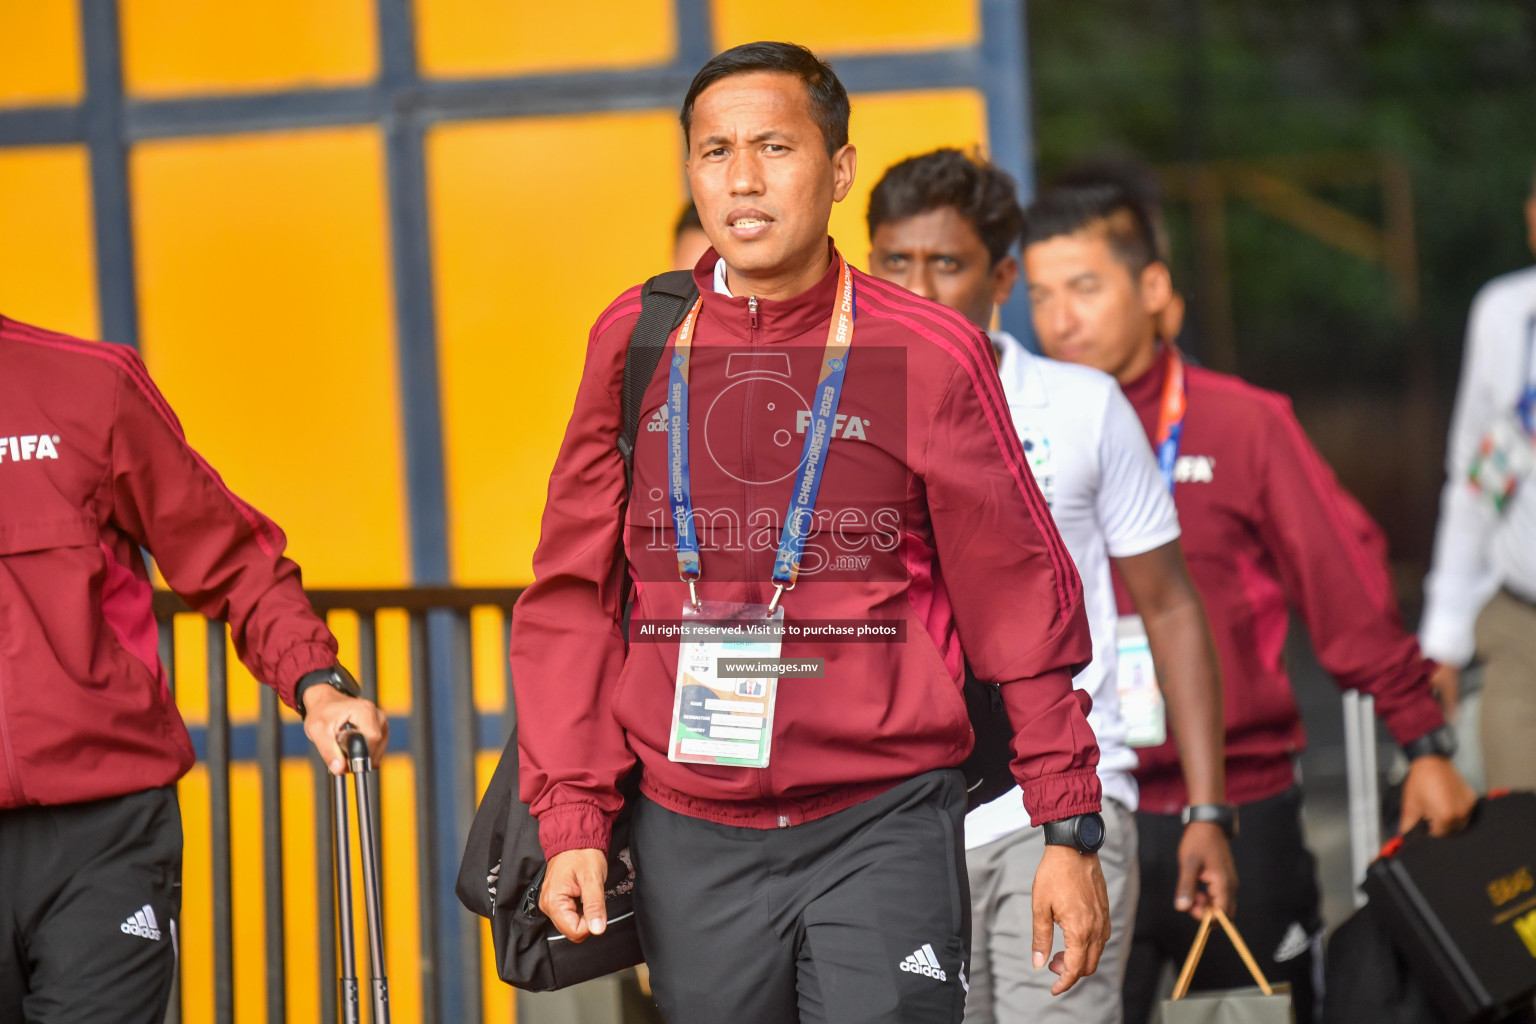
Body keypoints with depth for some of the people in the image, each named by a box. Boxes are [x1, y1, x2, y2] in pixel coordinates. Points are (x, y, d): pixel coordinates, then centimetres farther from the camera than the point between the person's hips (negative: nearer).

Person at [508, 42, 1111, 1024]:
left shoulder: (929, 354, -1)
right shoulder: (636, 343, 6)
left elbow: (1022, 602, 3)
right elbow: (573, 597, 9)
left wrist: (1071, 829, 2)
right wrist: (574, 820, 1)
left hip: (883, 831, -2)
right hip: (693, 842, 2)